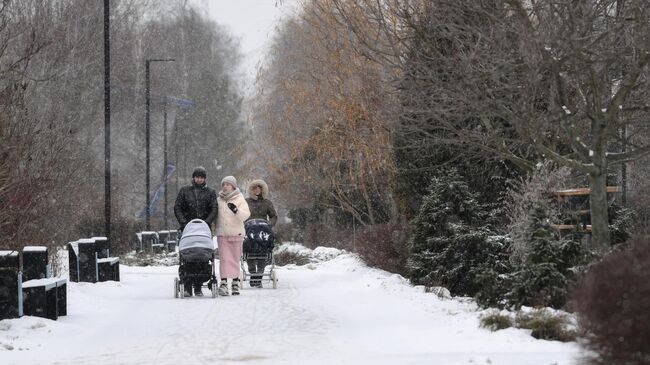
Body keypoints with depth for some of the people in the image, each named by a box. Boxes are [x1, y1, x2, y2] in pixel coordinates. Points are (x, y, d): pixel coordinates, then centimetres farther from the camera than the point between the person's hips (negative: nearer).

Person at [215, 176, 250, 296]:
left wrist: (236, 210, -29)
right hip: (222, 235, 2)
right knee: (224, 259, -8)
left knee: (235, 259, 6)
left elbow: (245, 215, -13)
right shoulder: (219, 200, 10)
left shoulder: (240, 199, 0)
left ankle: (235, 283, 14)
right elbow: (215, 216, 19)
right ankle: (223, 284, -15)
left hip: (236, 234, -2)